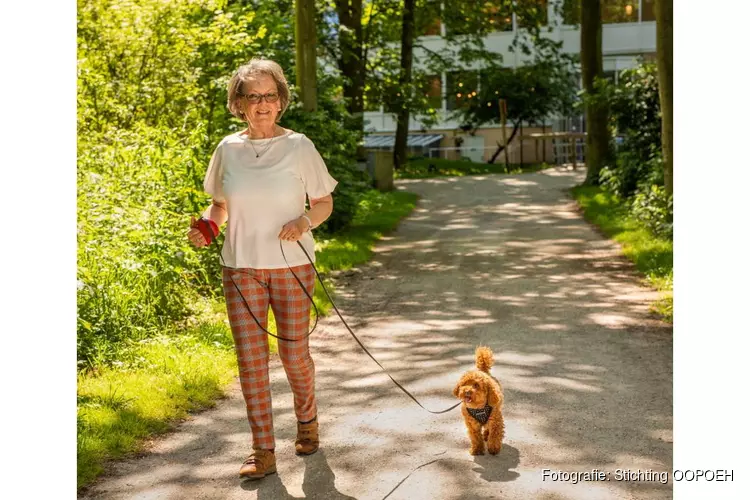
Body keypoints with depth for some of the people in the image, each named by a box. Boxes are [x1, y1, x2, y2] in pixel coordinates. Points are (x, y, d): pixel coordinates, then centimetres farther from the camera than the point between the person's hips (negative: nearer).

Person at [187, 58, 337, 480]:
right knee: (251, 358, 1)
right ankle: (263, 452, 11)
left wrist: (305, 222, -17)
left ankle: (307, 421, 36)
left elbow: (325, 203, 3)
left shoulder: (299, 146, -3)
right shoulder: (228, 149, 3)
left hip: (292, 267, -2)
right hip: (241, 268, 2)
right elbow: (220, 205, 14)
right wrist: (206, 225, -7)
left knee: (294, 353, 6)